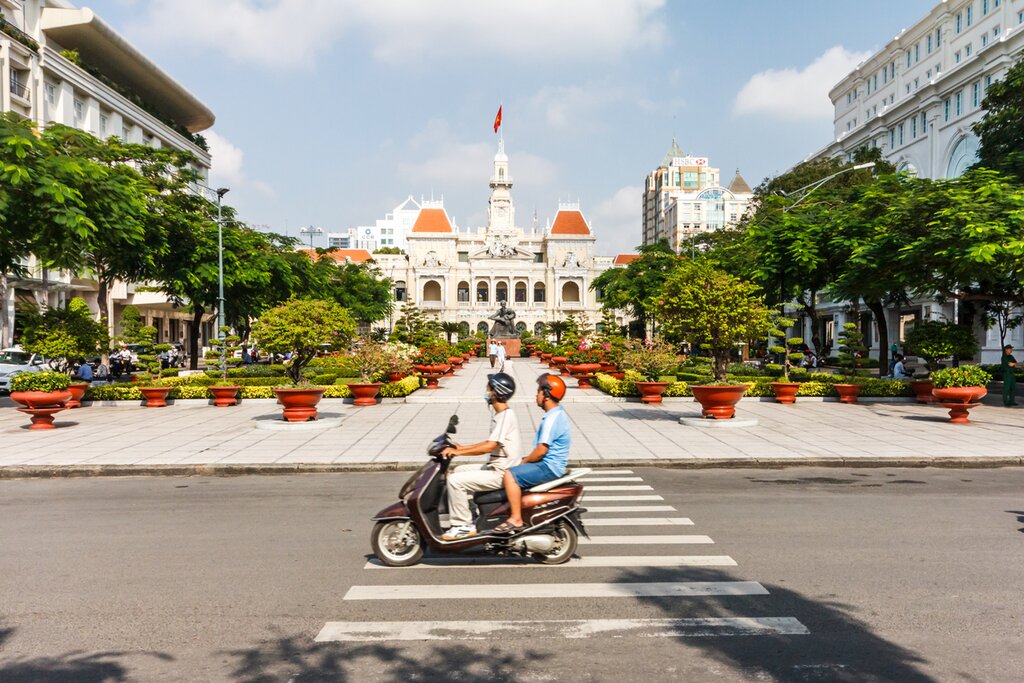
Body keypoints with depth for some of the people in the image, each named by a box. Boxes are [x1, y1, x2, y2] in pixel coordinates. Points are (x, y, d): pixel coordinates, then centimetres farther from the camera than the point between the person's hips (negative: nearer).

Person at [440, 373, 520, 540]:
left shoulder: (506, 415, -19)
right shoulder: (499, 415, 13)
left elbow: (489, 447, -25)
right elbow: (490, 442, 20)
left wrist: (457, 452, -20)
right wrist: (462, 447, 14)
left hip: (501, 473, -10)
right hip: (495, 467, 10)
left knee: (455, 480, -15)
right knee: (460, 470, 18)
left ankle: (464, 526, -6)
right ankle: (461, 516, 20)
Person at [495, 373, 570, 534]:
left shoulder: (552, 419, -22)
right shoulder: (557, 414, 11)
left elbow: (541, 450, -25)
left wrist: (524, 461, -9)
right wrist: (524, 460, 14)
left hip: (549, 466, -11)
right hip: (550, 462, 11)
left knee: (510, 475, -20)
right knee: (512, 470, 21)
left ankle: (516, 519, -17)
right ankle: (510, 506, 27)